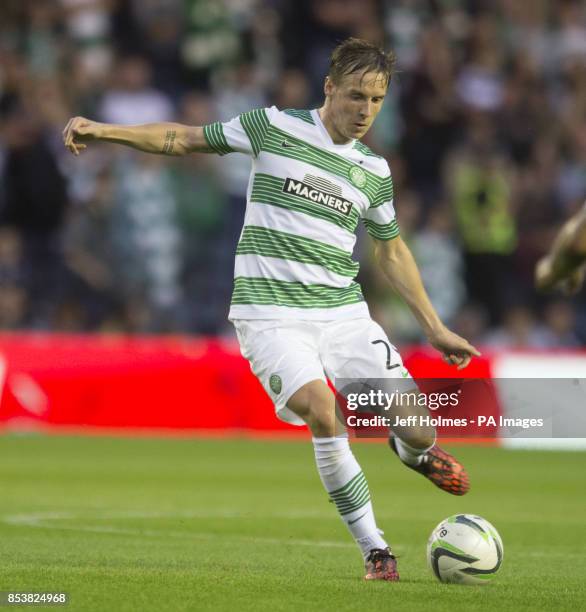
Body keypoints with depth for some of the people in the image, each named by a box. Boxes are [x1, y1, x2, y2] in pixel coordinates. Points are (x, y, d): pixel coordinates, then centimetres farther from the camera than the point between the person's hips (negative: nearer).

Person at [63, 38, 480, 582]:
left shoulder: (374, 171, 10)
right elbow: (183, 139, 6)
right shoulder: (274, 128, -1)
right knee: (321, 410, -28)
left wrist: (435, 328, 22)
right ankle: (374, 550, -14)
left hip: (343, 311, 4)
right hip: (270, 313, -4)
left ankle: (417, 453, 33)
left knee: (416, 427, -8)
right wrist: (103, 130, -4)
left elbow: (391, 253, 22)